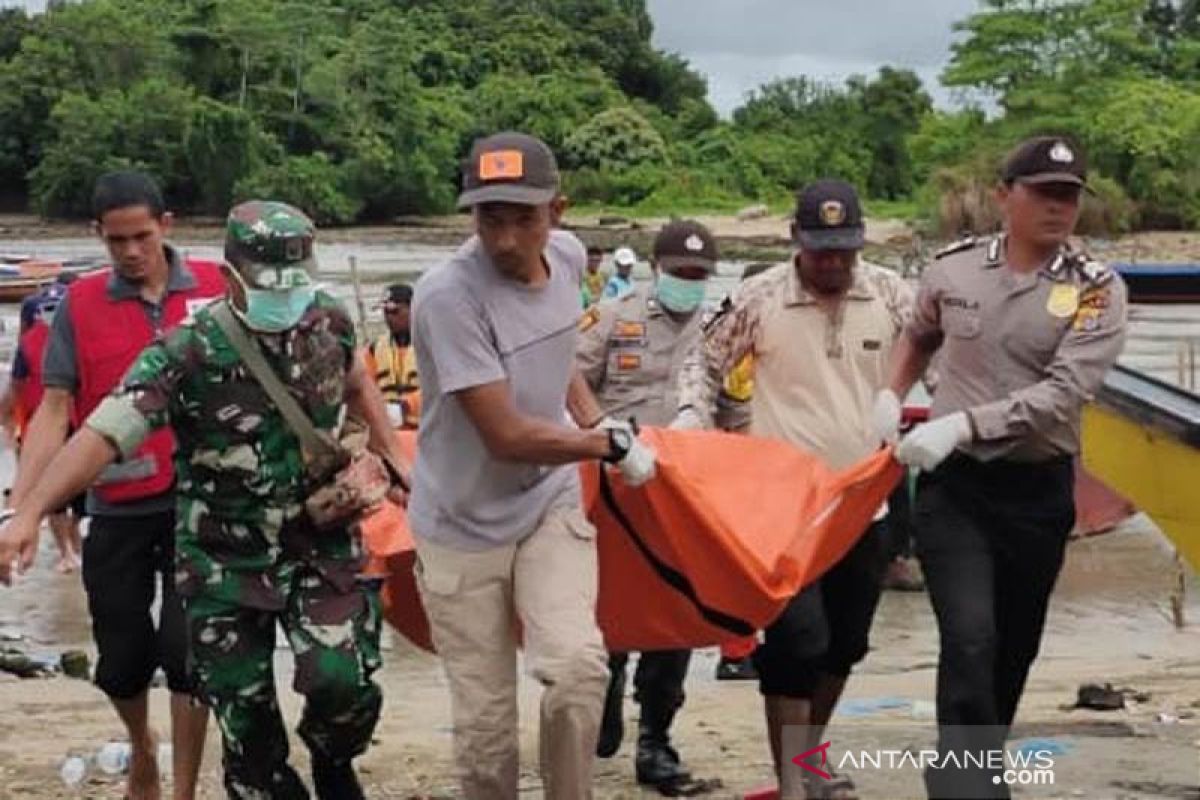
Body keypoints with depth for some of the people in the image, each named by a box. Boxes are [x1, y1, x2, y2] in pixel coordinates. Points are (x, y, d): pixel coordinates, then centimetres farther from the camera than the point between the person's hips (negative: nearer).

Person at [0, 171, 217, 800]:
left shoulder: (217, 289, -3)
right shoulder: (80, 304, -2)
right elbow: (54, 410, -4)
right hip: (117, 509, 1)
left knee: (186, 649, 0)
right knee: (122, 657, 11)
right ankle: (141, 746, 43)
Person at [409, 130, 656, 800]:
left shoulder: (568, 255, -3)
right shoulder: (449, 294, -25)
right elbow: (508, 437, -25)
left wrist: (593, 419, 9)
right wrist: (613, 443, -12)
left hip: (550, 506, 4)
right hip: (463, 526, -4)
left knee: (578, 667, -19)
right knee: (485, 720, 1)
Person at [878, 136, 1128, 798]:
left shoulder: (1098, 291, -8)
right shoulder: (952, 269, 0)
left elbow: (1064, 392, -22)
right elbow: (919, 335, 24)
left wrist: (962, 424, -30)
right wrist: (889, 397, 10)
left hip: (1040, 492, 1)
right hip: (952, 485, -1)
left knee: (1014, 648, 13)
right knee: (971, 639, -17)